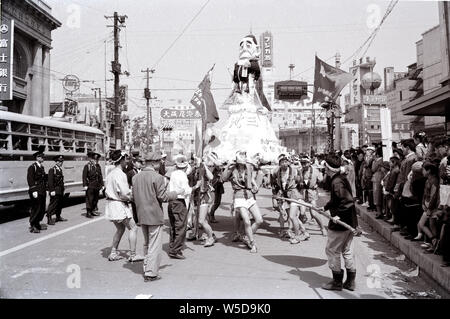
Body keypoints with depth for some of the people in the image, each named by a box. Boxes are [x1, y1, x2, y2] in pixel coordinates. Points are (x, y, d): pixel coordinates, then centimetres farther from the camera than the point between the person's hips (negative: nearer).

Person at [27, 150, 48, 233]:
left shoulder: (42, 167, 16)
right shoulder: (32, 167, -9)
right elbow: (30, 179, -15)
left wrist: (46, 189, 16)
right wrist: (34, 191, -20)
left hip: (42, 192, 8)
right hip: (36, 192, -8)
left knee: (42, 209, 11)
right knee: (36, 209, -4)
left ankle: (37, 224, 23)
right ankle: (32, 226, 6)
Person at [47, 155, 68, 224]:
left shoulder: (60, 169, 15)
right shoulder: (52, 170, -10)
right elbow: (50, 181, -16)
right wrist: (52, 190, -20)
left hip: (60, 191, 8)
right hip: (55, 191, -8)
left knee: (60, 204, 14)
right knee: (53, 204, -7)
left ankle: (58, 217, 26)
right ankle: (49, 219, -2)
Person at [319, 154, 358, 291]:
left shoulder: (337, 182, -22)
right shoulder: (341, 178, 8)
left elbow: (348, 201, -31)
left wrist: (338, 215, -25)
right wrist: (325, 207, 28)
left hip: (340, 223, -10)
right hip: (350, 222, 10)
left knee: (332, 250, 5)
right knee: (347, 251, 16)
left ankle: (337, 281, 15)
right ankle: (350, 281, 25)